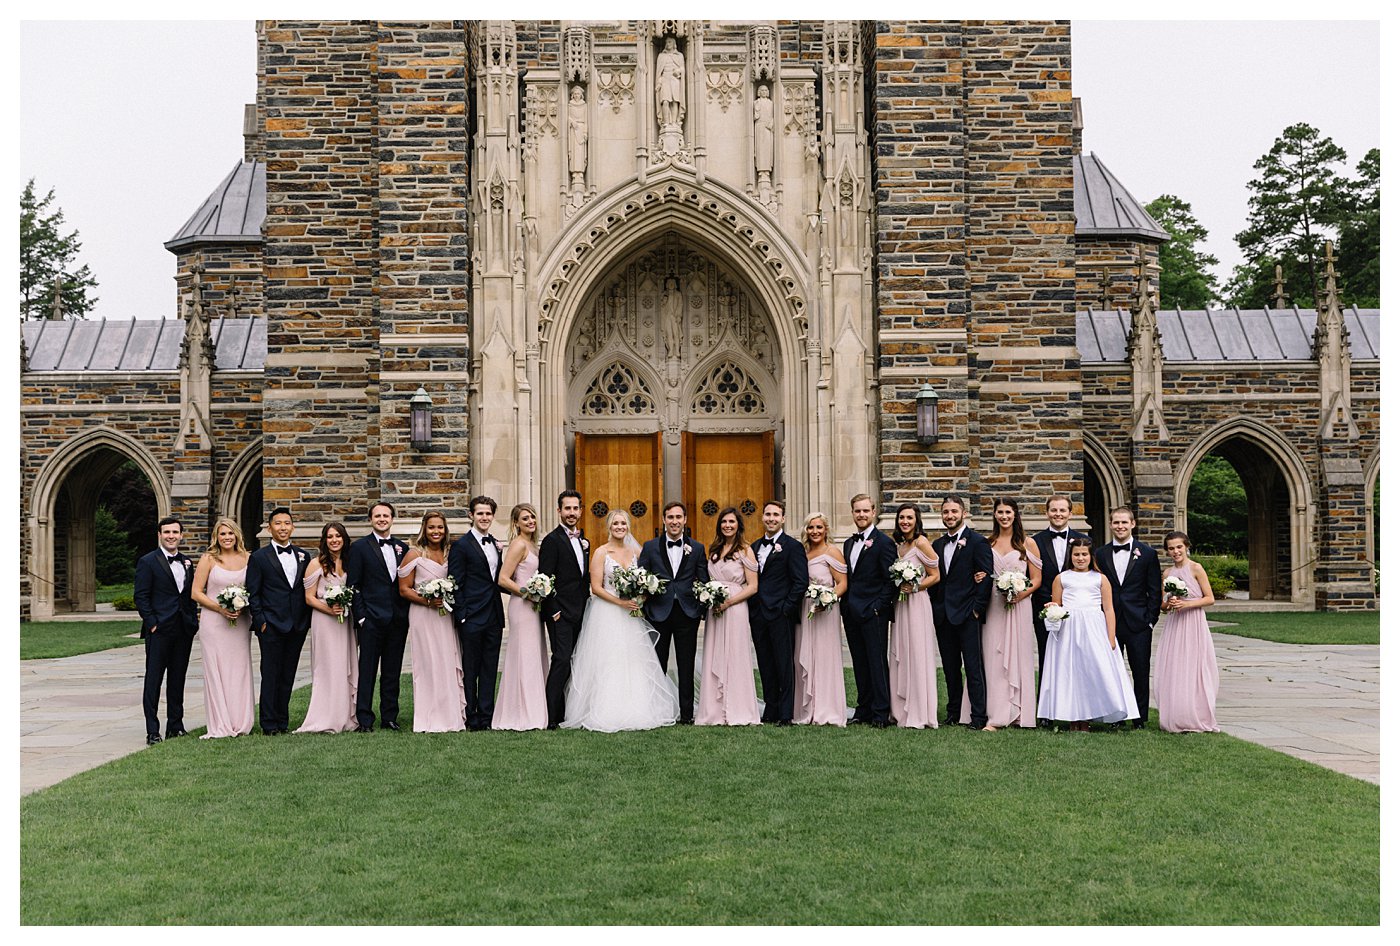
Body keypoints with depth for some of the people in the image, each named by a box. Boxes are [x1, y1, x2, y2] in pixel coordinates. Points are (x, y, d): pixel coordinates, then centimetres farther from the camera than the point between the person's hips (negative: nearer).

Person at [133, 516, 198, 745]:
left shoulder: (187, 562, 14)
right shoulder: (148, 562, -4)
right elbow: (141, 597, -7)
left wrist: (194, 620, 8)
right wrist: (151, 623, -13)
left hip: (184, 631, 6)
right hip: (159, 631, -6)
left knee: (178, 680, 11)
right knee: (153, 680, -2)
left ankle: (175, 726, 18)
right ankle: (152, 731, -1)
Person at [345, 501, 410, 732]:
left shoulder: (402, 548, 12)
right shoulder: (359, 547, 0)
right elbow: (353, 585, -3)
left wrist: (407, 614, 5)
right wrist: (360, 616, -10)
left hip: (398, 620, 4)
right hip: (372, 618, -4)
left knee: (392, 672, 8)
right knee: (367, 670, -2)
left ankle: (390, 718, 15)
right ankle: (364, 720, 1)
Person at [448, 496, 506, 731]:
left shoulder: (494, 544, 14)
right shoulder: (461, 546, -7)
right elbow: (455, 584, -9)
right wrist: (461, 615, -14)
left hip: (494, 616, 6)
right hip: (472, 617, -6)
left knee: (490, 669, 8)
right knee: (470, 669, 1)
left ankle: (487, 718, 14)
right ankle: (471, 719, 7)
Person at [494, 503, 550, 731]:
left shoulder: (532, 544, 15)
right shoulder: (519, 545, -12)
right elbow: (503, 579, -17)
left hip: (532, 607, 9)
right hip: (522, 607, -9)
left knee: (535, 659, 11)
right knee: (525, 659, -6)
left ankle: (533, 714, 16)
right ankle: (523, 716, -1)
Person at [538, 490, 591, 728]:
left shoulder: (582, 541, 16)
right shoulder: (552, 541, -8)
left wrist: (586, 606, 14)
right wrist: (553, 610, -16)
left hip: (579, 613, 8)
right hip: (560, 613, -8)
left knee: (572, 663, 8)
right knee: (561, 661, -13)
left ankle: (566, 714, 13)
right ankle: (552, 718, -12)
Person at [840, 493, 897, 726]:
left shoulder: (883, 542, -6)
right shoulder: (849, 544, 16)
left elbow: (890, 580, -11)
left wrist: (878, 607, -16)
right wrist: (845, 606, 9)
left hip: (873, 613, -7)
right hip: (851, 613, 7)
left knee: (877, 662, -4)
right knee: (859, 664, 10)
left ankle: (881, 713, -1)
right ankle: (864, 709, 16)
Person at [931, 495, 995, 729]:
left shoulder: (977, 542, -4)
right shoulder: (937, 545, 14)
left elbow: (986, 577, -8)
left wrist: (977, 608, -12)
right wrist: (935, 610, 7)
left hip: (967, 614, -6)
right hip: (943, 616, 6)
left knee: (973, 667, -5)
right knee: (950, 667, 11)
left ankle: (978, 716, -3)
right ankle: (953, 712, 19)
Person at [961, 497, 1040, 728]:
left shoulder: (1027, 543, 4)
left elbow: (1036, 579, 3)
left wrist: (1020, 594, -13)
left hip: (1019, 606, -2)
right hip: (993, 606, 2)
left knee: (1017, 656, -1)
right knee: (993, 659, -2)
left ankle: (1018, 712, 6)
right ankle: (997, 714, -1)